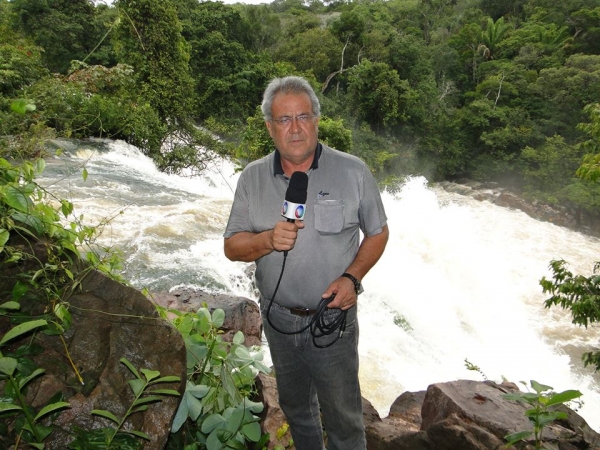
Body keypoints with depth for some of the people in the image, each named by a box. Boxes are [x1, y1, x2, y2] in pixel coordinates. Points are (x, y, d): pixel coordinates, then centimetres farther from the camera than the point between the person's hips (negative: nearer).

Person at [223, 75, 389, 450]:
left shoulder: (353, 172, -12)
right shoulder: (252, 178, -5)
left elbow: (378, 232, -2)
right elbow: (233, 246, -2)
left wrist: (352, 278, -19)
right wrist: (268, 240, -24)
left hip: (333, 318, -3)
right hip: (278, 318, 4)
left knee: (343, 419, 13)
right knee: (295, 407, 26)